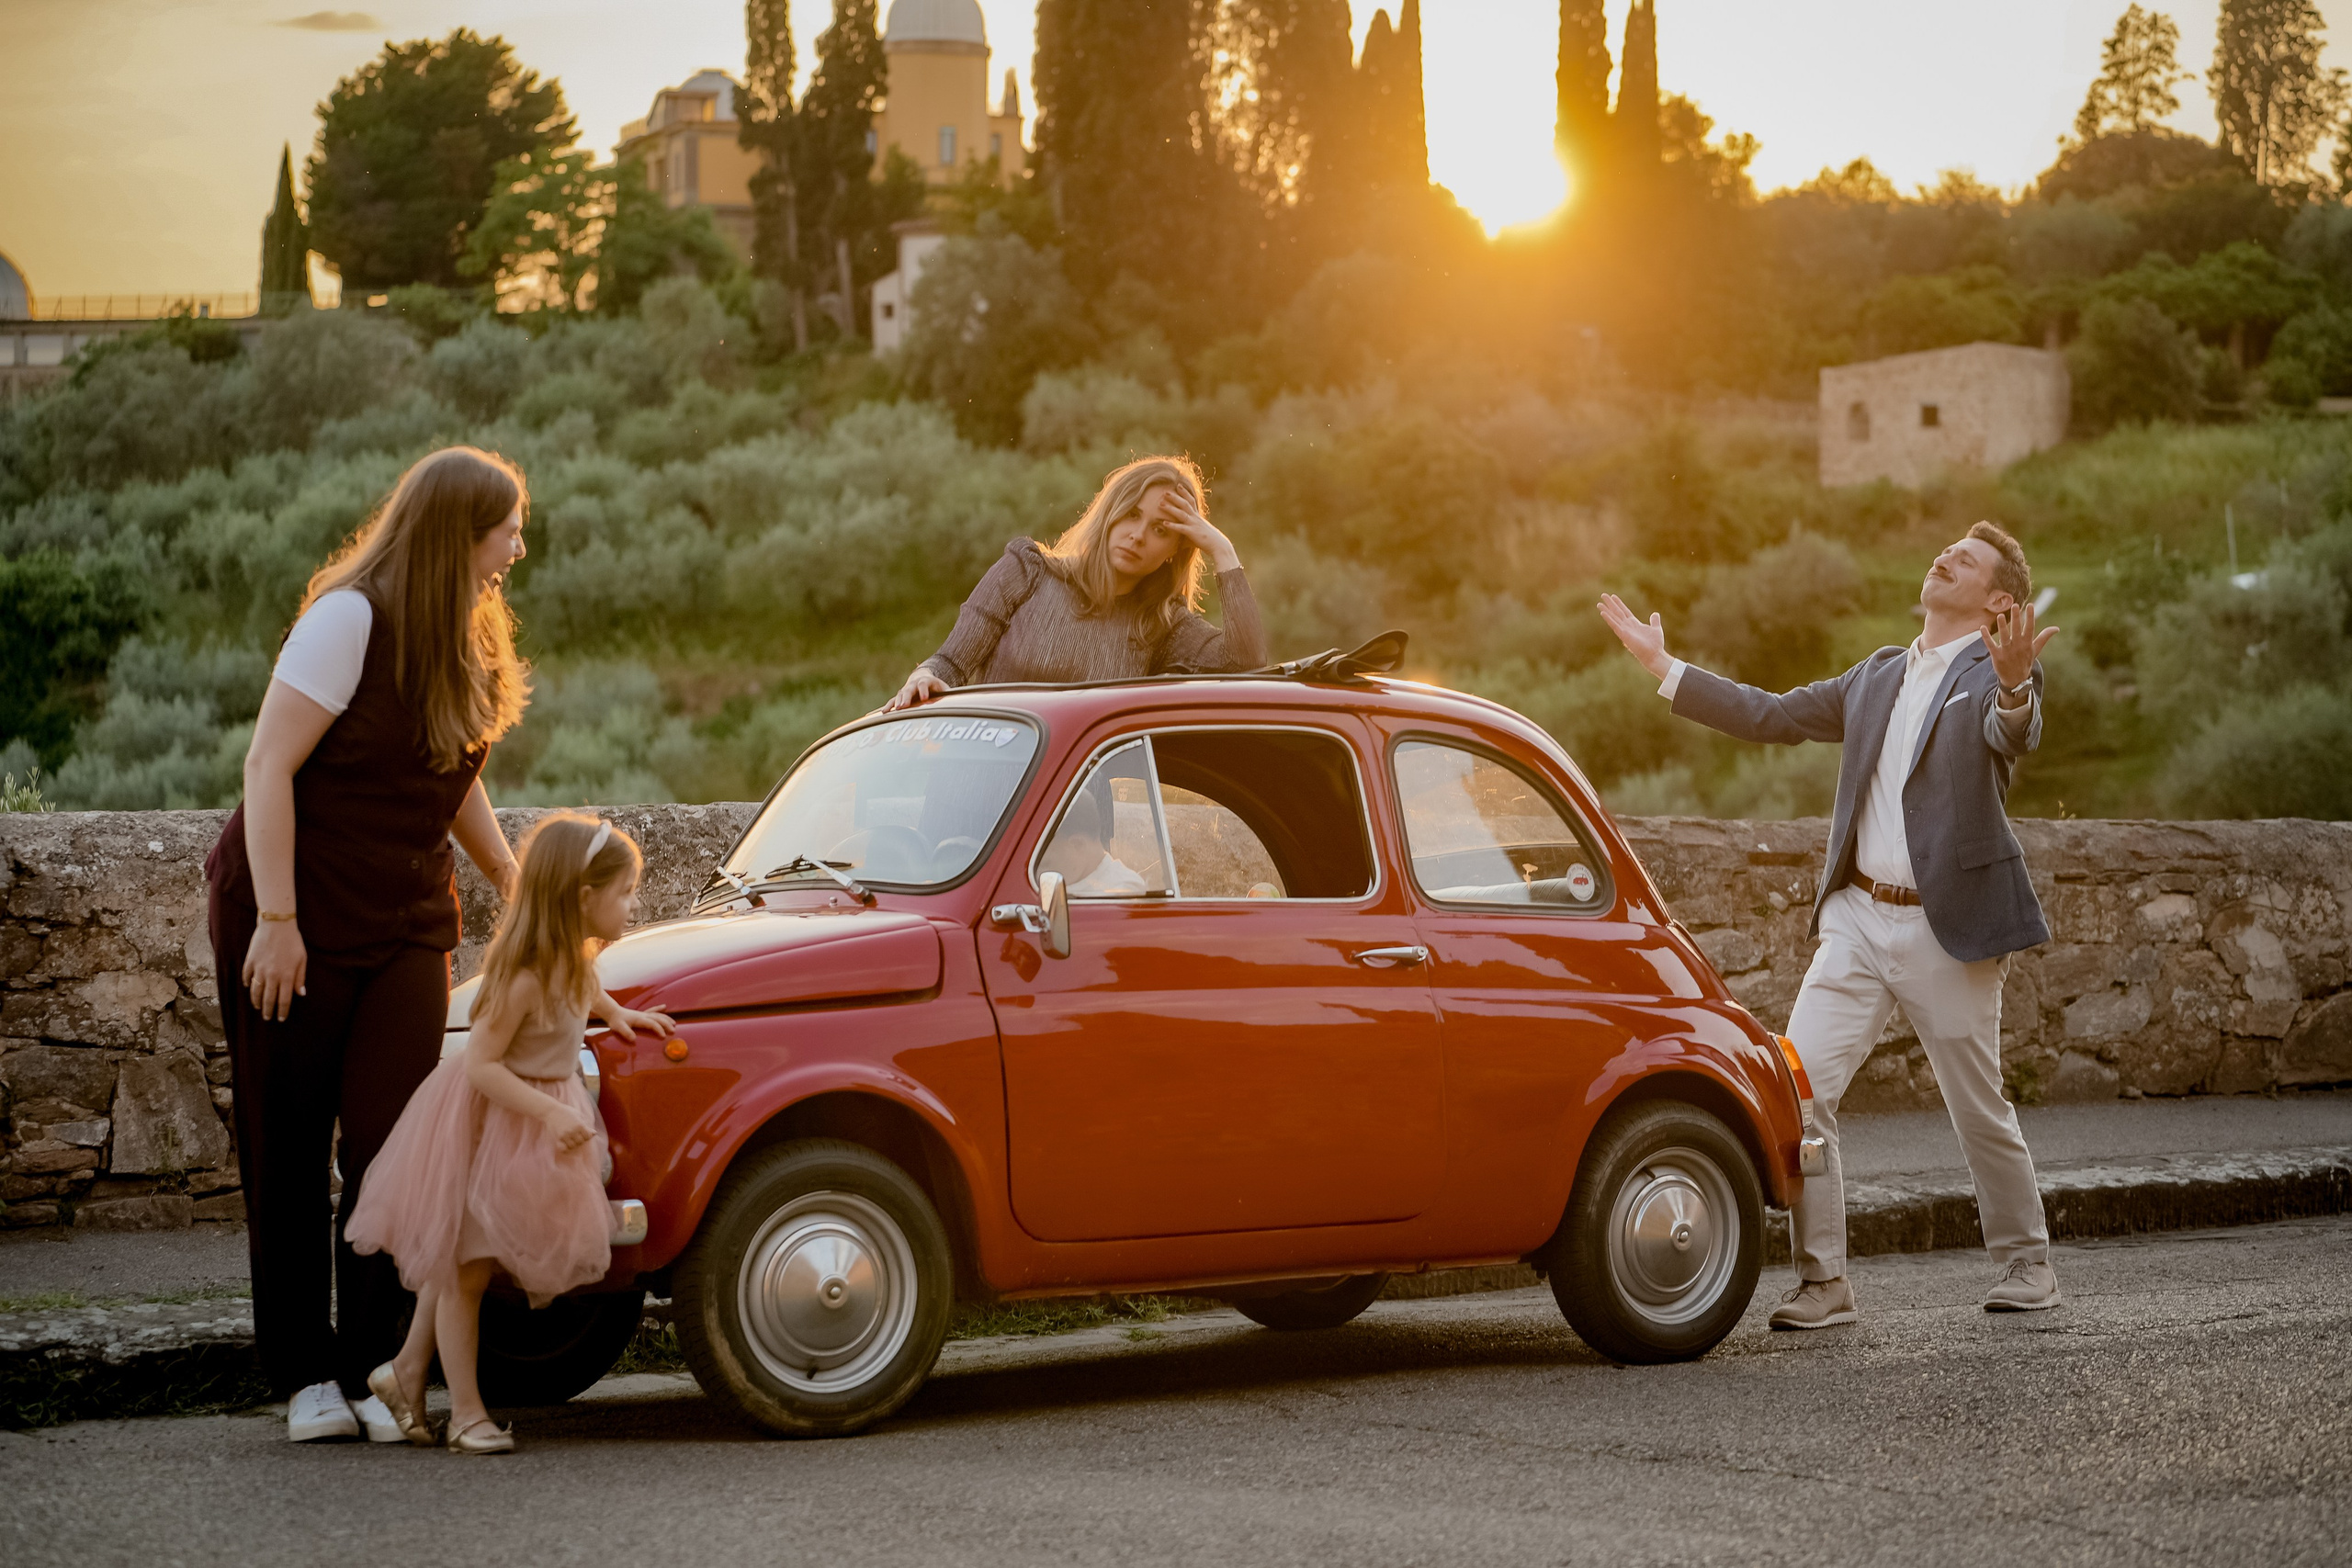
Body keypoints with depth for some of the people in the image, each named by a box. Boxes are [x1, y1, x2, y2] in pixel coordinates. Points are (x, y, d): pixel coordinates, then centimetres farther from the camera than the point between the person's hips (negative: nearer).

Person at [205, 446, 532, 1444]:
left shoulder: (465, 639, 7)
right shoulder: (351, 620, -16)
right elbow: (268, 769, -18)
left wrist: (512, 878, 19)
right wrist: (277, 921, -21)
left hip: (405, 928, 6)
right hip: (293, 923, -5)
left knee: (391, 1148, -6)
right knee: (288, 1153, 3)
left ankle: (372, 1371, 2)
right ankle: (305, 1376, 13)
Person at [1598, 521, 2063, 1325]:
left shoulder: (1998, 673, -3)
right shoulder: (1880, 675, 17)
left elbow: (2013, 736, -25)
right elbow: (1773, 716, 22)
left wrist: (2013, 686, -48)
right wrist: (1662, 666, 20)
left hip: (1947, 928, -5)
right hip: (1858, 920, 5)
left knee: (1980, 1110, 6)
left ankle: (2026, 1260, 28)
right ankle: (1823, 1280, -2)